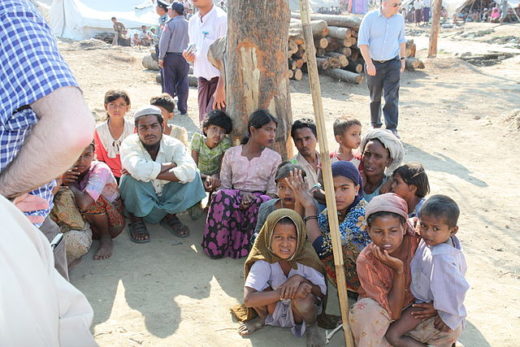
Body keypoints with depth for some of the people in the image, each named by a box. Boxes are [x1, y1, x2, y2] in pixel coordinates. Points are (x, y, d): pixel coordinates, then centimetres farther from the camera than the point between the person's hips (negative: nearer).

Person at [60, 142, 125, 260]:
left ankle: (106, 238, -9)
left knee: (89, 200, -30)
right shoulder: (71, 171, -5)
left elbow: (83, 203, -38)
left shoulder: (100, 169, -24)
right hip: (92, 225, 5)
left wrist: (69, 183, -21)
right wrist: (63, 182, -24)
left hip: (113, 223, -5)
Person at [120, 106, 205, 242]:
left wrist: (150, 173, -33)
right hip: (140, 204, -2)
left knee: (193, 176, -21)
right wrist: (170, 165, -25)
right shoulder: (129, 143, -18)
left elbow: (189, 171, -33)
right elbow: (138, 169, -40)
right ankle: (136, 219, -4)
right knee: (131, 179, -32)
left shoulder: (174, 144, -13)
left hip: (167, 199, 2)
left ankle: (169, 215, 2)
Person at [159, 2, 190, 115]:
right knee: (183, 83, 8)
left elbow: (164, 42, -10)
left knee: (169, 83, 4)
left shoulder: (170, 24, -9)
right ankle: (182, 108, 11)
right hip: (184, 56, 3)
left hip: (170, 56, -3)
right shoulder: (188, 24, 2)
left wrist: (161, 57, -4)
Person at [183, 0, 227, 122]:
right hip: (202, 79, 7)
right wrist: (189, 58, -3)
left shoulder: (222, 19, -13)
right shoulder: (193, 21, 10)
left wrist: (220, 88, -22)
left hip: (221, 80, -7)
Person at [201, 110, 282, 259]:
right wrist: (241, 196, -16)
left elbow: (273, 191, 4)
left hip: (259, 198, 0)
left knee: (264, 202, -36)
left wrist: (252, 199, -17)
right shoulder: (231, 154, 9)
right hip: (234, 197, 0)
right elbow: (224, 185, 6)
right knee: (223, 196, -35)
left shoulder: (274, 158, 8)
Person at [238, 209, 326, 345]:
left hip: (298, 312, -1)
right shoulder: (263, 261, -24)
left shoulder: (306, 257, -22)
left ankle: (311, 326, 2)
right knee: (261, 288, -28)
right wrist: (282, 292, -39)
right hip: (274, 311, 1)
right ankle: (263, 319, 8)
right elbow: (248, 299, -34)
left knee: (302, 293, -34)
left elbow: (322, 292, -15)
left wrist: (300, 279, -32)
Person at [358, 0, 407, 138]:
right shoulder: (370, 18, -9)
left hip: (393, 64, 1)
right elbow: (362, 42, -11)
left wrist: (402, 59, 10)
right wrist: (369, 63, -16)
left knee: (392, 97, -7)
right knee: (375, 97, 12)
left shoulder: (399, 19, 3)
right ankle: (375, 124, 29)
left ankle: (392, 129, -7)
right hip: (374, 64, -1)